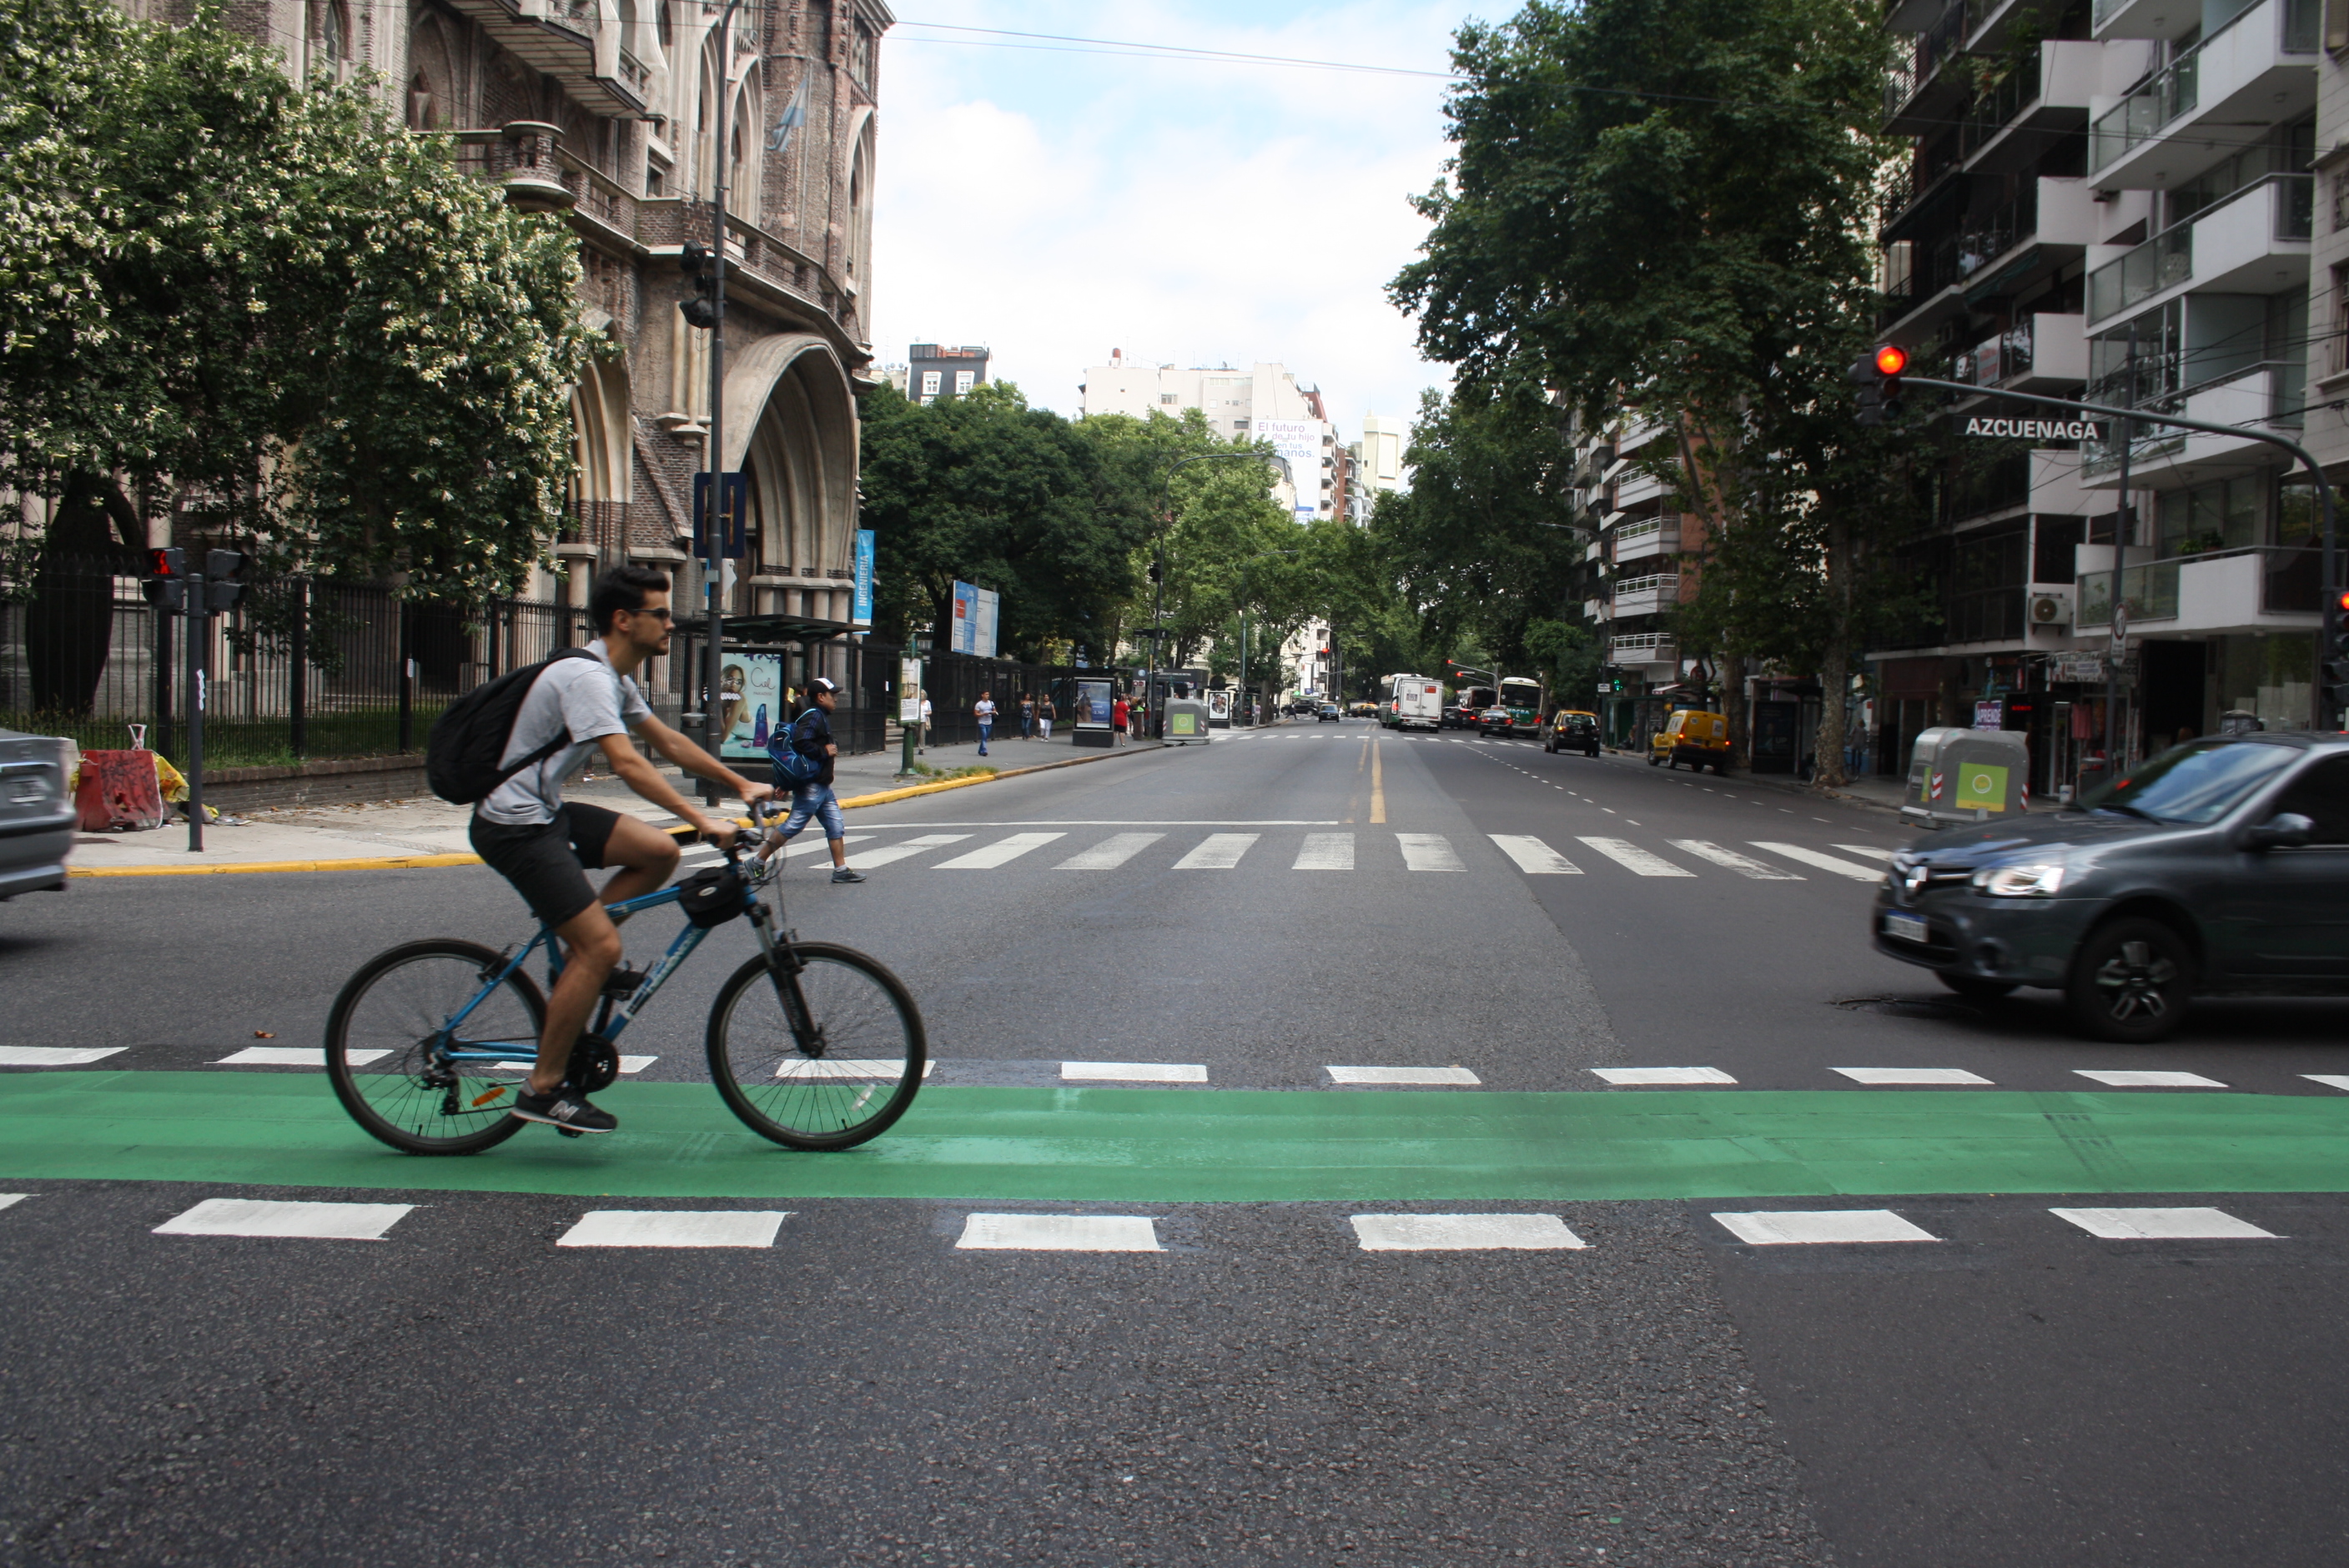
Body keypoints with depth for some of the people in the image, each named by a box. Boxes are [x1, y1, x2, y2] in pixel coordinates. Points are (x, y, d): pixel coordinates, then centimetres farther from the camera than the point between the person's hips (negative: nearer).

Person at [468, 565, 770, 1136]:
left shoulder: (614, 678, 11)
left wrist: (741, 784, 19)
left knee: (659, 852, 0)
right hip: (514, 826, -10)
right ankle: (543, 1090, -4)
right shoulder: (586, 676, -21)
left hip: (547, 811, 10)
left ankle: (576, 963, 10)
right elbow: (627, 765, -30)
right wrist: (702, 820, -34)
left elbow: (667, 741, 21)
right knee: (602, 946, -13)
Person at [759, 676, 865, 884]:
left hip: (822, 786, 11)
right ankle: (757, 863, 0)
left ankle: (841, 869, 12)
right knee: (792, 826, -6)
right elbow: (800, 743, -29)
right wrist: (825, 751, -18)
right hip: (811, 786, -11)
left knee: (836, 827, 9)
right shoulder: (814, 717, -14)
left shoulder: (821, 717, 18)